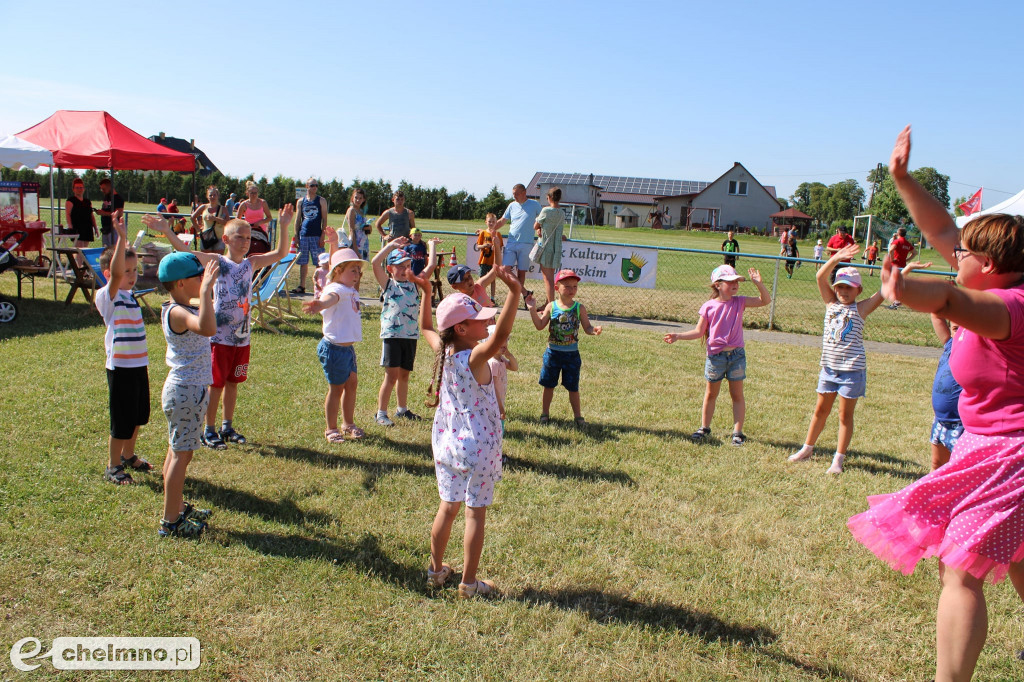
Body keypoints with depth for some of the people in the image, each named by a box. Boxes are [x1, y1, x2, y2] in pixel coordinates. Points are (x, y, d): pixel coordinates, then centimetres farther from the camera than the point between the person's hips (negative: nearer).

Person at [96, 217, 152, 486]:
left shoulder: (129, 296, 11)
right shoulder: (106, 296, -14)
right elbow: (115, 273, -34)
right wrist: (121, 238, -38)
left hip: (139, 365, 8)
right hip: (121, 368, -8)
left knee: (138, 416, 20)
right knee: (122, 422, 3)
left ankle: (128, 456, 38)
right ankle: (113, 467, 19)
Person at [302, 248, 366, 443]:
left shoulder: (351, 291, 11)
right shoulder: (336, 289, -19)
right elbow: (331, 297, -45)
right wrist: (320, 304, -63)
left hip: (347, 347, 9)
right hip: (334, 348, -9)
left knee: (351, 383, 17)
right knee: (337, 387, 0)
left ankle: (348, 423, 34)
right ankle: (331, 429, 15)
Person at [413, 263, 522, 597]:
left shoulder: (443, 351, -3)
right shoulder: (475, 358, -23)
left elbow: (426, 327, 18)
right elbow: (500, 336, -43)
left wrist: (426, 292, 19)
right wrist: (514, 292, -47)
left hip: (446, 442, 7)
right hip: (478, 446, -7)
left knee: (447, 506, 20)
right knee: (476, 512, 6)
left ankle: (436, 570, 33)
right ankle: (469, 583, 16)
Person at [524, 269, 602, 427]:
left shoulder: (580, 308, -4)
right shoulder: (551, 306, -4)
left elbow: (587, 328, -3)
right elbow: (540, 325, -4)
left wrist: (593, 330, -25)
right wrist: (532, 310, -14)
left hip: (572, 354, 0)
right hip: (553, 352, 0)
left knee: (573, 387, 10)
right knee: (549, 385, 12)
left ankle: (577, 415, 23)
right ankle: (545, 413, 28)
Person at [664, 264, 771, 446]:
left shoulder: (739, 302, 0)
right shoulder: (708, 306, -4)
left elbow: (765, 300, -5)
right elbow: (699, 332, -1)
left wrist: (758, 283, -19)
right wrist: (678, 336, -11)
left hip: (736, 355, 1)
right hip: (715, 356, 0)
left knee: (737, 394, 6)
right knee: (711, 394, 12)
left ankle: (738, 432, 13)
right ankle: (704, 429, 26)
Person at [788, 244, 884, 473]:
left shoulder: (861, 308, -3)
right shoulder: (831, 303, 4)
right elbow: (820, 277, -6)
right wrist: (836, 259, -17)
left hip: (852, 369, -3)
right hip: (829, 366, 3)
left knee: (845, 414, 5)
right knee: (821, 409, 15)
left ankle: (838, 459, 12)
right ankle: (807, 448, 28)